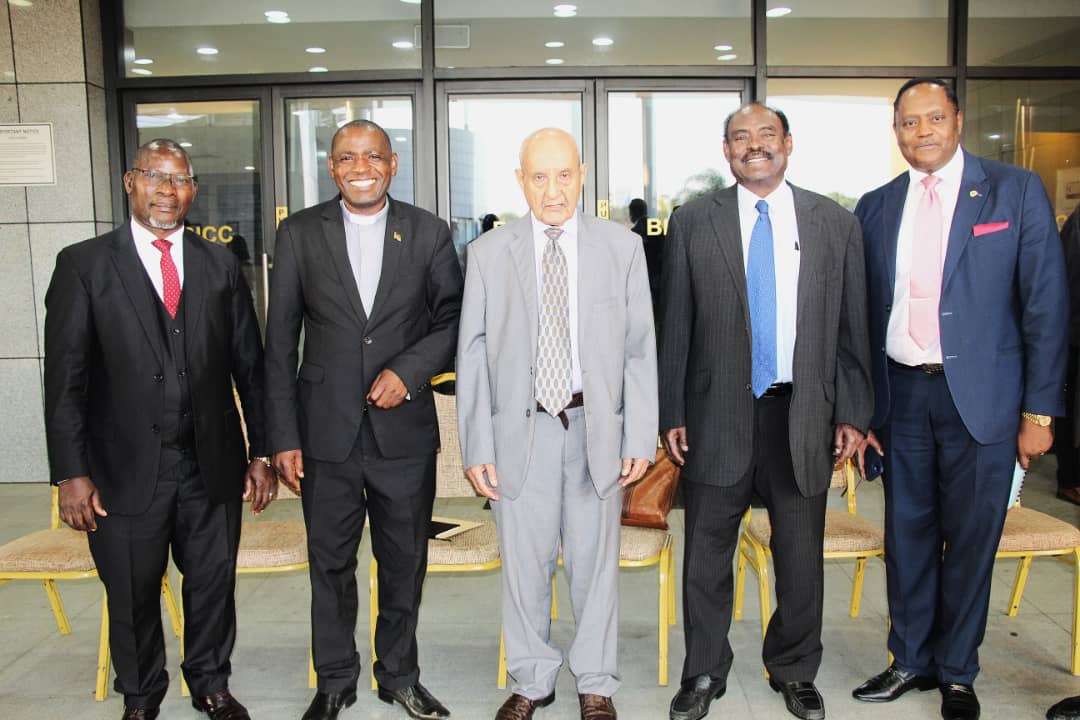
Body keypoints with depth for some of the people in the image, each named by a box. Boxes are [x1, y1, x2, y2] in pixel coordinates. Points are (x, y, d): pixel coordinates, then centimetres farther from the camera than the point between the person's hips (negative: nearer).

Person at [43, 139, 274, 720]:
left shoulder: (220, 264, 6)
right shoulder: (83, 265, -2)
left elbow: (249, 365, 7)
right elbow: (65, 377, -4)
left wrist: (262, 452, 5)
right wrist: (71, 473, -8)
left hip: (212, 465, 2)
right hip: (126, 469, -2)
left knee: (213, 584, 15)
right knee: (132, 596, 13)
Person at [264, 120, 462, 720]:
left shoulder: (429, 233, 2)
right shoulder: (300, 233, 2)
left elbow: (453, 319, 3)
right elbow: (281, 341, 1)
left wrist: (409, 370, -14)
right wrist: (283, 436, -3)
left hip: (405, 431, 0)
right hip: (326, 434, 0)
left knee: (405, 564, 13)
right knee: (331, 564, 13)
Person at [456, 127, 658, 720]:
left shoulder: (622, 247, 2)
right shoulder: (488, 253, 2)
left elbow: (640, 348, 1)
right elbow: (472, 355, 1)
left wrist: (640, 438, -3)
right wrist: (477, 448, -4)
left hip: (597, 425, 0)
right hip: (521, 427, 0)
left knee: (595, 560, 11)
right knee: (524, 562, 10)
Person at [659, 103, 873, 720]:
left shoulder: (837, 223, 6)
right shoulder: (693, 223, 3)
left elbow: (853, 328, 6)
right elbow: (676, 327, 3)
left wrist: (852, 414, 1)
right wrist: (672, 414, -1)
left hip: (803, 414, 1)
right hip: (718, 415, 0)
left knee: (801, 557, 12)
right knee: (707, 554, 9)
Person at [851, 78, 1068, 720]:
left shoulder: (1016, 191, -1)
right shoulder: (876, 208, 7)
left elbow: (1046, 303, -4)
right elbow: (862, 315, 9)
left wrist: (1039, 410, -8)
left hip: (980, 396, -3)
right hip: (902, 395, 3)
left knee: (971, 539, 7)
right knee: (906, 534, 12)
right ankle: (911, 661, 30)